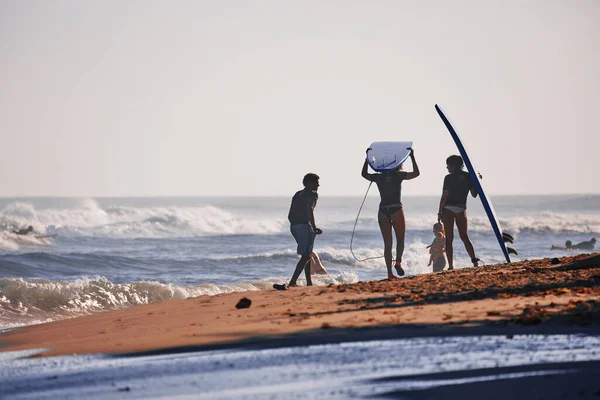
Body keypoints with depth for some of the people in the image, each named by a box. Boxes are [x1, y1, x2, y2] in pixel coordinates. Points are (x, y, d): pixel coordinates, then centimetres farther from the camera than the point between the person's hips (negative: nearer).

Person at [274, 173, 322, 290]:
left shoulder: (297, 194, 20)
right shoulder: (313, 194, -3)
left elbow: (290, 215, 18)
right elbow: (309, 210, -20)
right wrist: (314, 228, -17)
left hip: (293, 226, 8)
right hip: (304, 226, -8)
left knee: (307, 254, 20)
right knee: (305, 256, -10)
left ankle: (309, 283, 19)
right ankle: (292, 282, -25)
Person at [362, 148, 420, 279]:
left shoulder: (378, 177, 6)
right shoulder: (398, 175, -2)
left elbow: (364, 174, 25)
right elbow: (416, 173, 5)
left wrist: (367, 157, 27)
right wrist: (412, 157, 9)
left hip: (383, 211, 3)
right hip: (396, 210, -3)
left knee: (387, 243, 6)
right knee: (400, 239, 12)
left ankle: (389, 272, 0)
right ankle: (398, 261, -14)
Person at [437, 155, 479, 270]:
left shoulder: (448, 178, -7)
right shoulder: (468, 177, 3)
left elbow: (444, 197, -8)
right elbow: (474, 194, 7)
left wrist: (440, 213, -2)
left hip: (448, 209, -3)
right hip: (461, 209, 3)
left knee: (449, 239, 1)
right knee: (464, 236, 17)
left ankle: (451, 266, -5)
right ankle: (474, 260, 0)